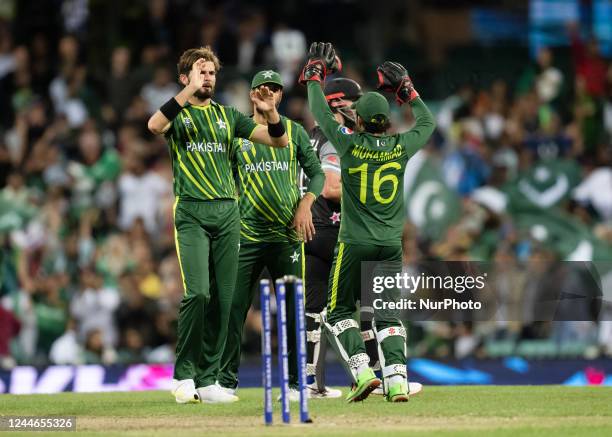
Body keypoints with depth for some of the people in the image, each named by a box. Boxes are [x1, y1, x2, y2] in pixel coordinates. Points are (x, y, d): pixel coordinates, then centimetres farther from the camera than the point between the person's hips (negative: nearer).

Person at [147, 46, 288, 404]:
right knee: (197, 292, -17)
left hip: (227, 212, 4)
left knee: (223, 298, 1)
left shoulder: (228, 116, 18)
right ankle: (184, 375, -7)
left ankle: (208, 380, 6)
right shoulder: (177, 112, 6)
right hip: (192, 212, -4)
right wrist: (189, 91, -24)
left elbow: (279, 140, 13)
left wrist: (270, 112, -8)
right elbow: (155, 126, -19)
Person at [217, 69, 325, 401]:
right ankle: (226, 382, 3)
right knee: (233, 308, -4)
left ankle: (295, 382, 5)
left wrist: (305, 204, -6)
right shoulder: (237, 132, 9)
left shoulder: (295, 132, 10)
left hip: (287, 236, 0)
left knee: (294, 309, -1)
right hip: (246, 235, 0)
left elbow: (316, 173, 12)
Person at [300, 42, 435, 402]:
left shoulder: (350, 144, -9)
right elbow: (428, 123, 18)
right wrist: (407, 90, 27)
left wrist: (315, 77, 20)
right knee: (388, 315, 7)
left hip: (355, 244, -3)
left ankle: (363, 372, -6)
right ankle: (397, 380, -8)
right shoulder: (401, 147, -2)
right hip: (391, 245, 3)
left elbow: (321, 114, 6)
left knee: (340, 311, 10)